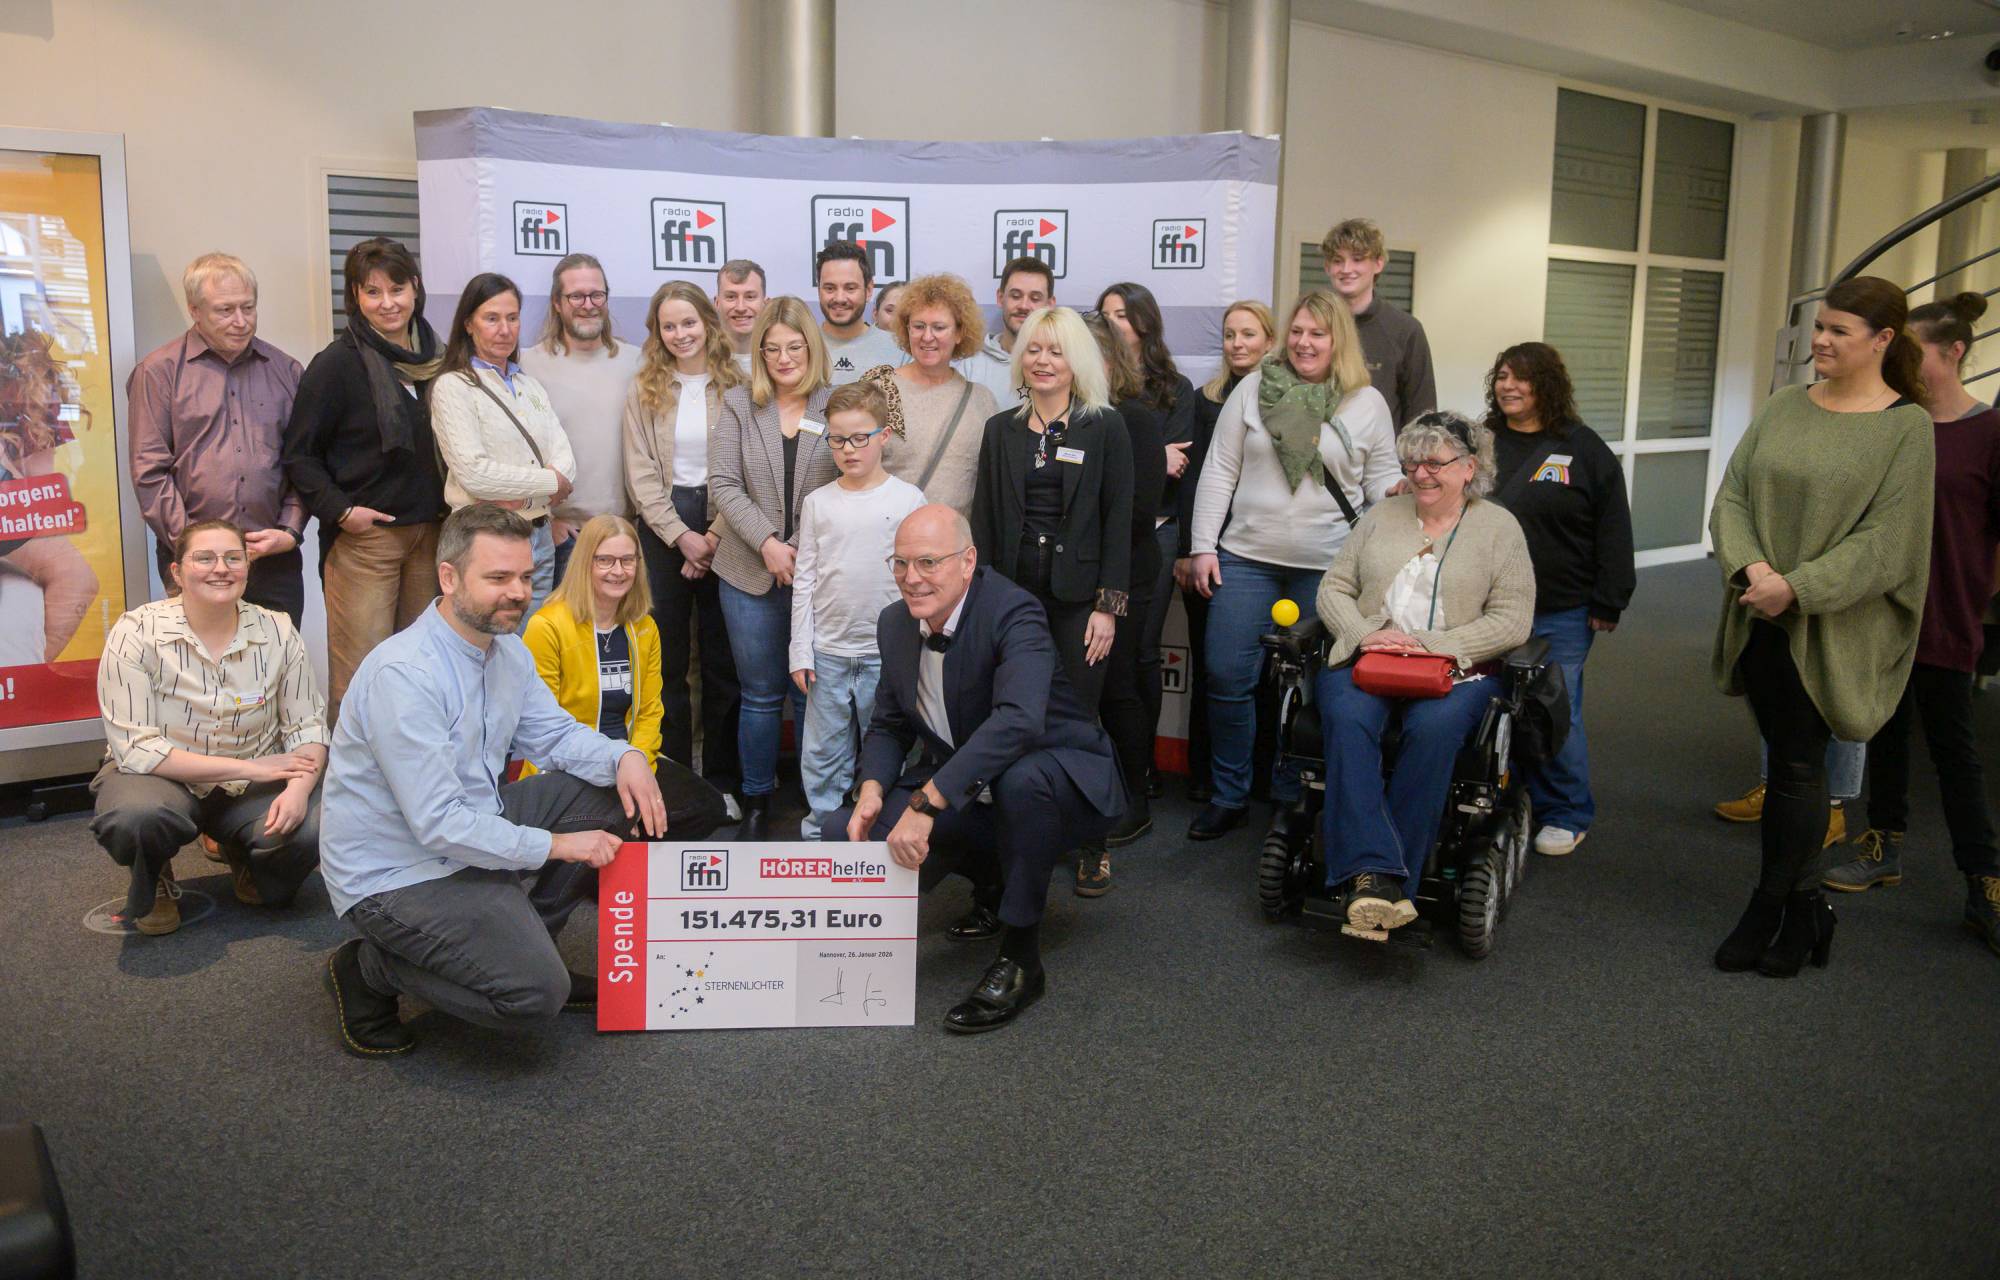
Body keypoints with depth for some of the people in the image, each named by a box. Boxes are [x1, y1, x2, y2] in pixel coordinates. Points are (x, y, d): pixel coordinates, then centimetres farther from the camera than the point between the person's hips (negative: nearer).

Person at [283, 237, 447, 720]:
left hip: (429, 531, 6)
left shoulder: (436, 360, 11)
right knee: (361, 670, -7)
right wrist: (340, 510, -15)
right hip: (363, 536, -5)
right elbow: (299, 455, -4)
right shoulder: (337, 363, -6)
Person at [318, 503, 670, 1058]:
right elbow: (440, 825, -28)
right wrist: (556, 844, -20)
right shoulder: (403, 675, -27)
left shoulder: (507, 648, 3)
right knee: (536, 991, -22)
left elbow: (553, 733, 12)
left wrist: (624, 757, -10)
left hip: (475, 825, 9)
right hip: (397, 875, -9)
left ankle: (520, 938, 11)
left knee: (612, 792, -1)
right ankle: (371, 969, 2)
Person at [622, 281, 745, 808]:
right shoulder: (644, 392, 6)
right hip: (664, 531, 1)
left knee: (723, 658, 3)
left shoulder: (735, 387, 1)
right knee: (666, 658, 3)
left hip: (723, 532, -1)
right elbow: (641, 474, 1)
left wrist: (713, 537, -11)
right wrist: (682, 536, -8)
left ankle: (722, 779, 13)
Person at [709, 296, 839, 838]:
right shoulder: (739, 404, 5)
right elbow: (723, 484, -1)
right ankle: (756, 803, 20)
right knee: (761, 693, 7)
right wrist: (767, 542, -12)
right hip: (751, 572, 1)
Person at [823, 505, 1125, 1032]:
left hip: (1056, 780, -7)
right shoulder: (895, 623, -1)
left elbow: (1017, 720, -41)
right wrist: (872, 788, -13)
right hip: (960, 789, 7)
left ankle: (1020, 957, -21)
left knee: (1021, 777, -41)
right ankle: (992, 880, 15)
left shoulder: (1013, 613, -25)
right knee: (847, 831, -8)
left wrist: (926, 803, -45)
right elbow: (888, 726, 9)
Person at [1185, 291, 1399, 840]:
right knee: (1227, 678, 0)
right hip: (1247, 558, 1)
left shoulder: (1367, 403, 5)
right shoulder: (1253, 389, 5)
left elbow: (1381, 476, 10)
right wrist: (1203, 546, 0)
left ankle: (1292, 799, 22)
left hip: (1328, 567, 0)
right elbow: (1219, 470, 5)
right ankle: (1229, 796, 15)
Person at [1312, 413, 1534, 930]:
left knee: (1433, 730, -35)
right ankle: (1374, 873, -40)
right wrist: (1365, 634, -7)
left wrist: (1428, 645, -12)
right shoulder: (1382, 516, 18)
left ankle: (1371, 884, -32)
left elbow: (1512, 621, -1)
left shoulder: (1499, 527, 9)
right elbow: (1333, 589, 15)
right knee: (1348, 718, -32)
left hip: (1454, 670, -2)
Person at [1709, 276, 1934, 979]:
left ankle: (1774, 909, 14)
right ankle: (1800, 908, 23)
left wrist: (1797, 588, -19)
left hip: (1832, 631, -5)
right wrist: (1748, 564, -13)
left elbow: (1885, 542, -12)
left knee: (1798, 764, 0)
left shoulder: (1906, 426, -6)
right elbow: (1732, 495, 4)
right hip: (1761, 619, 5)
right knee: (1787, 758, 11)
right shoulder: (1784, 406, 9)